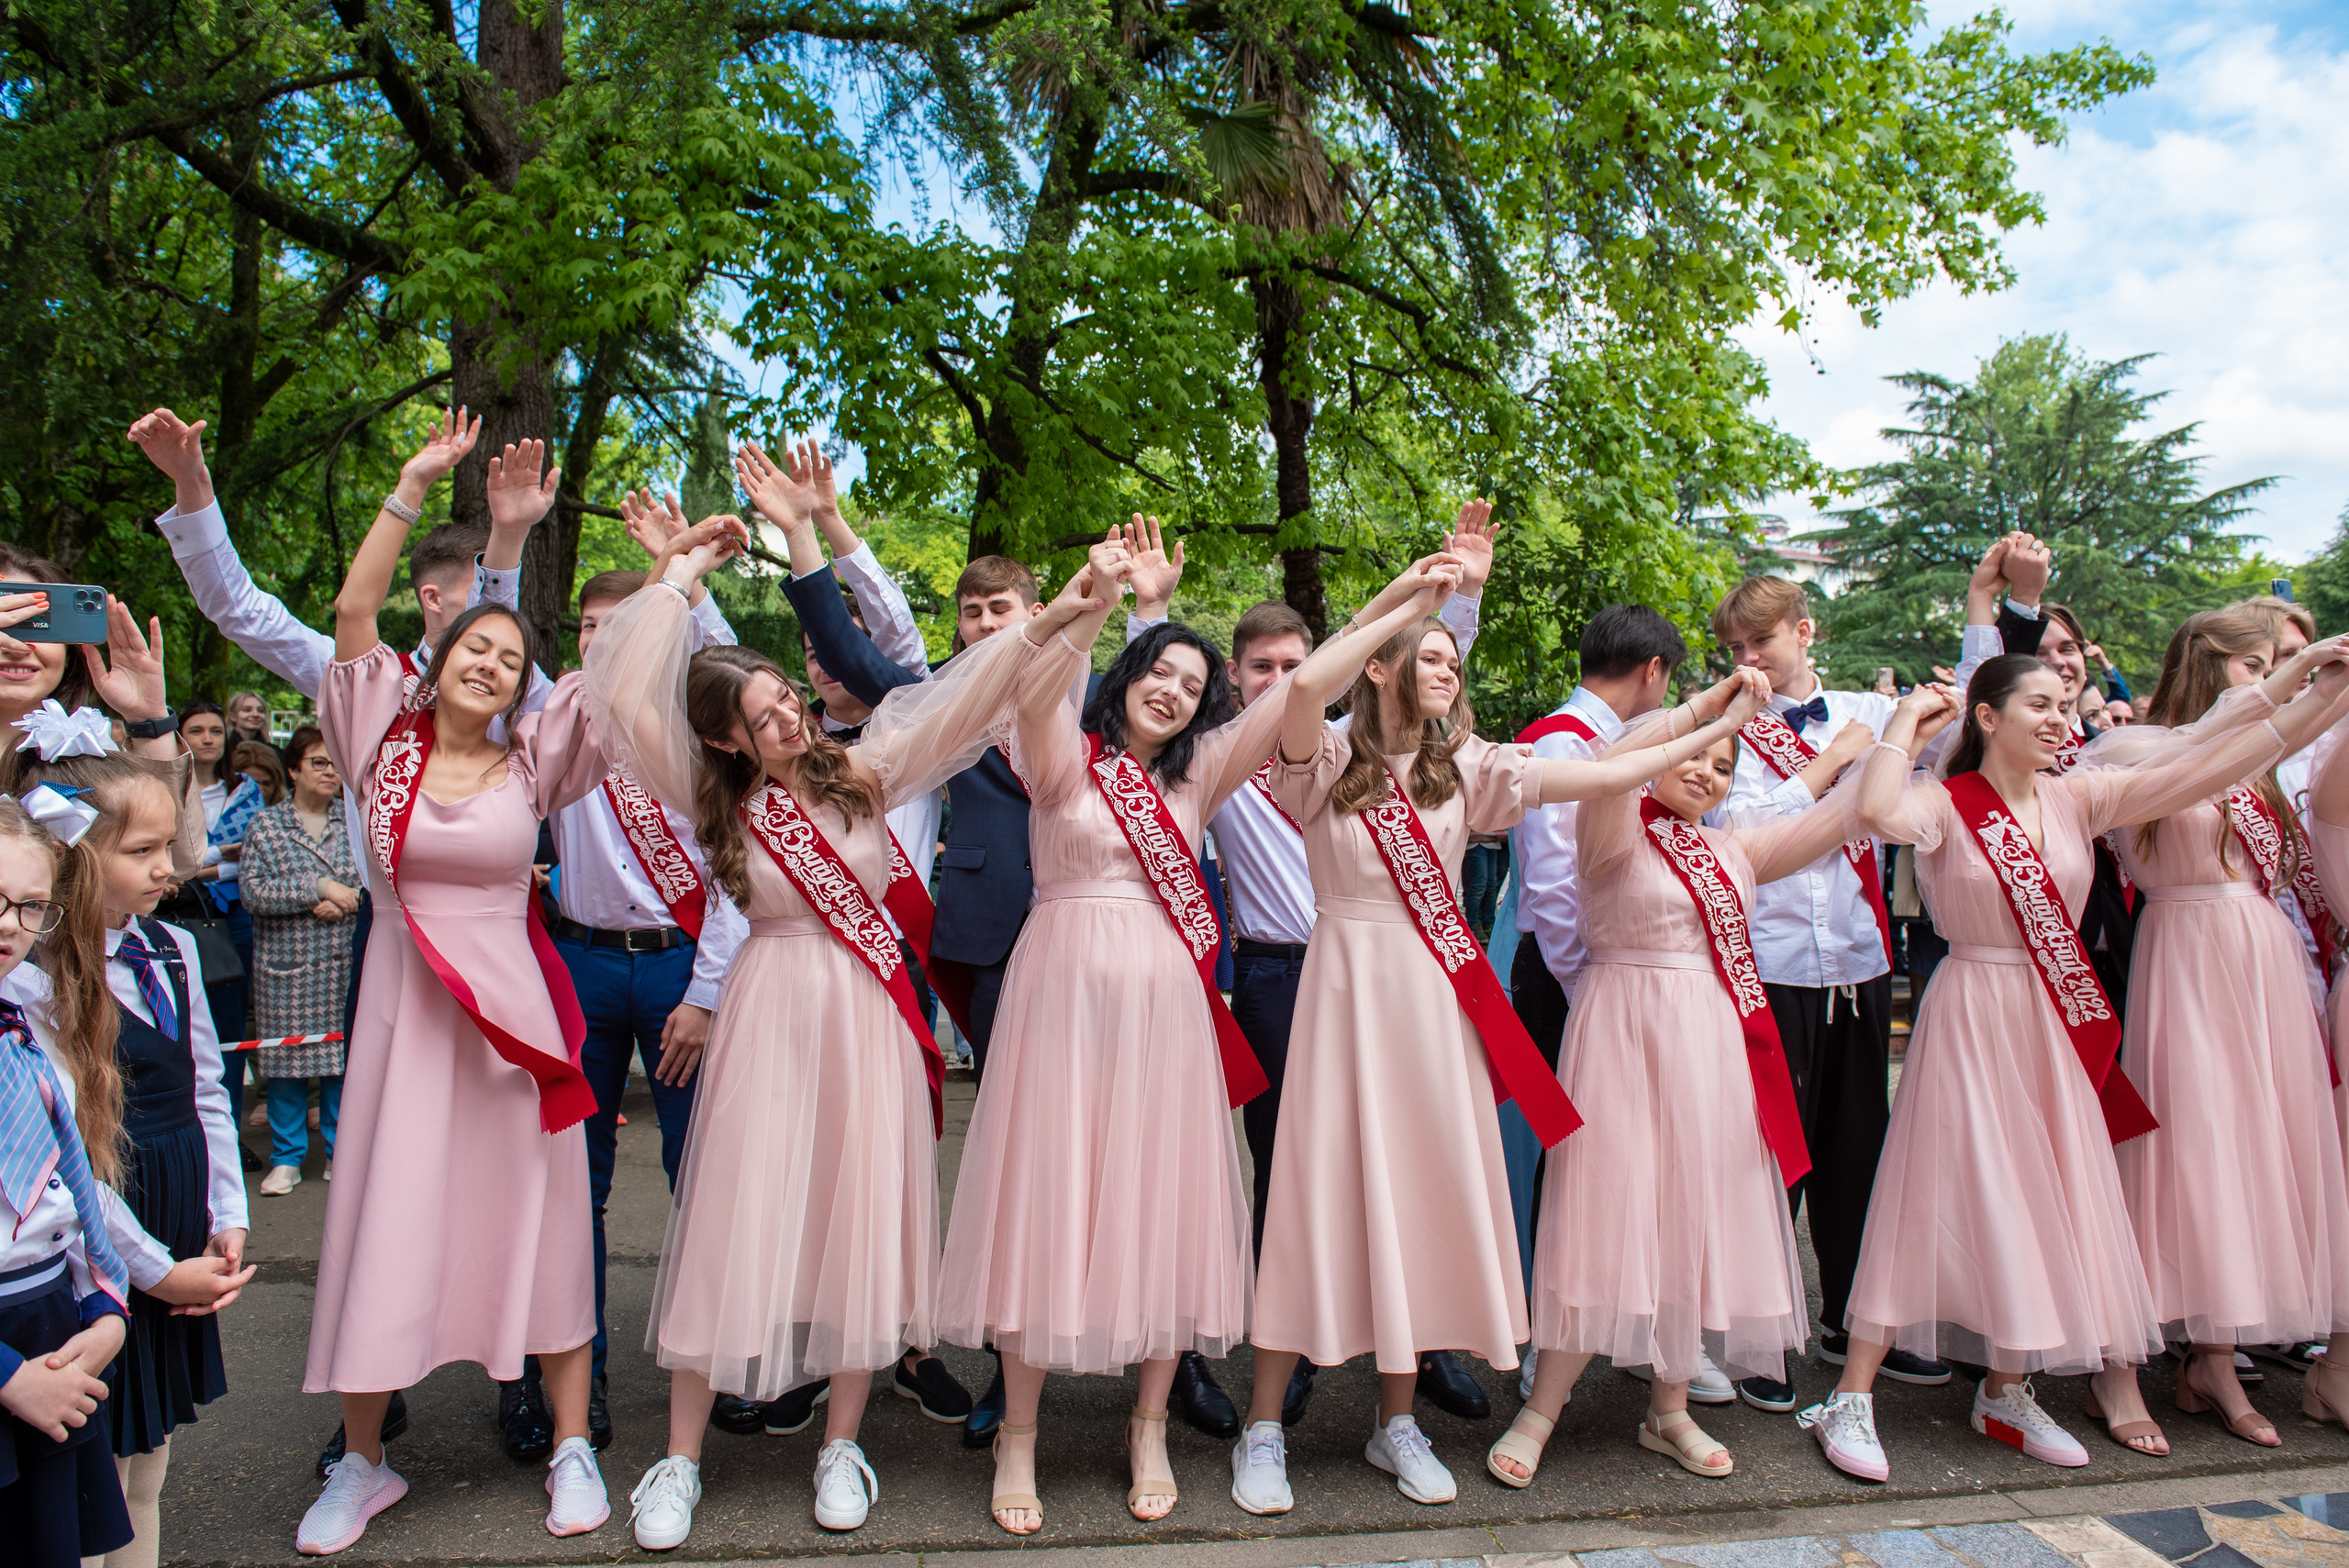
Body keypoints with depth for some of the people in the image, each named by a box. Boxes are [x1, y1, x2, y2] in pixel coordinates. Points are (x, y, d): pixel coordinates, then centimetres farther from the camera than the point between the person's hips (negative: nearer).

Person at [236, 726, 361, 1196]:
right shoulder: (265, 826, 4)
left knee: (344, 1052, 4)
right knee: (287, 1054, 3)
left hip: (347, 960, 1)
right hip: (286, 962, -1)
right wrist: (319, 888, -15)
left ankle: (340, 1152, 17)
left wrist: (343, 903, -15)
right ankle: (286, 1158, 16)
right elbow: (254, 892, -7)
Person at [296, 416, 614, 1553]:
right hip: (404, 1004, 0)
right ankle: (362, 1463, 23)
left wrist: (529, 535, -11)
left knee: (537, 1217, 5)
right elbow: (352, 613, -7)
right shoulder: (388, 743, 3)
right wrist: (414, 486, -10)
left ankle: (571, 1446, 17)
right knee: (384, 1221, 5)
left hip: (510, 1008, 0)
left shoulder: (532, 763, 2)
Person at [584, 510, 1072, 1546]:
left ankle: (841, 1443, 22)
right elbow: (623, 697, -9)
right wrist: (678, 573, -7)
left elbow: (960, 696, -6)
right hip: (770, 1012, -1)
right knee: (738, 1219, 1)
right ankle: (681, 1459, 17)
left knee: (861, 1217, 5)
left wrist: (1044, 629, -18)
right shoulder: (719, 803, 0)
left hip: (867, 1014, 1)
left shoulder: (861, 774, 1)